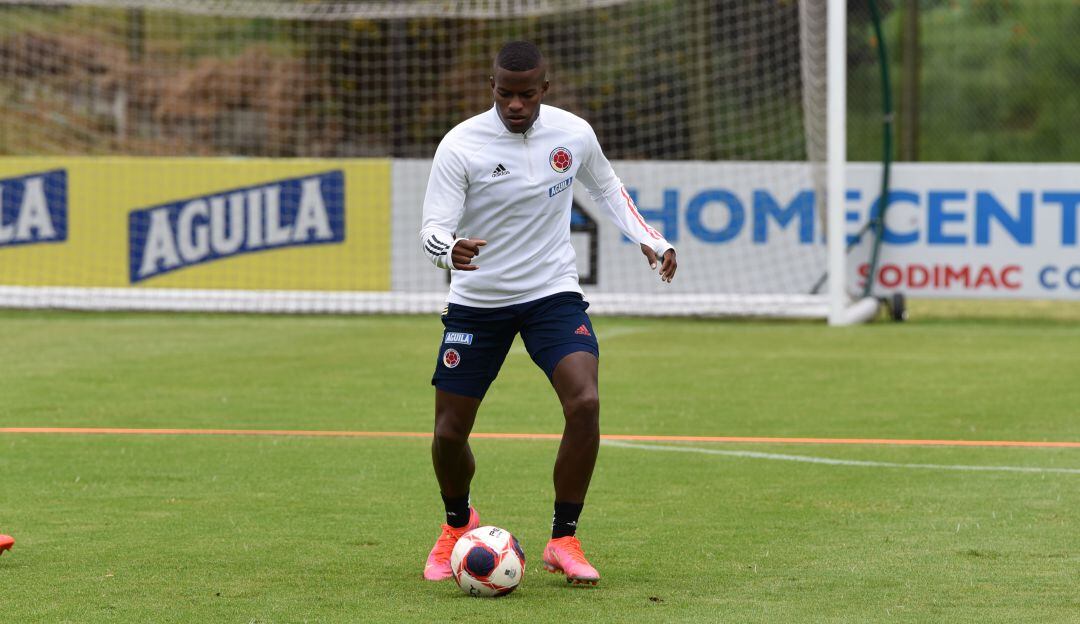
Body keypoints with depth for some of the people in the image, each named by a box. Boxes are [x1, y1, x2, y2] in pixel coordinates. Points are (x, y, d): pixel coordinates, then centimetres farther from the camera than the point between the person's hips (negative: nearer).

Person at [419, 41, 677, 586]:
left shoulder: (574, 133, -5)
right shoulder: (461, 145, -15)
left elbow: (606, 187, 17)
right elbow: (433, 228, -18)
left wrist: (649, 239, 6)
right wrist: (450, 251, -41)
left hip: (552, 294, 1)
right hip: (476, 302, -1)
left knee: (585, 403, -22)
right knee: (449, 432, 0)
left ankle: (563, 540, -7)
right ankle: (458, 523, 34)